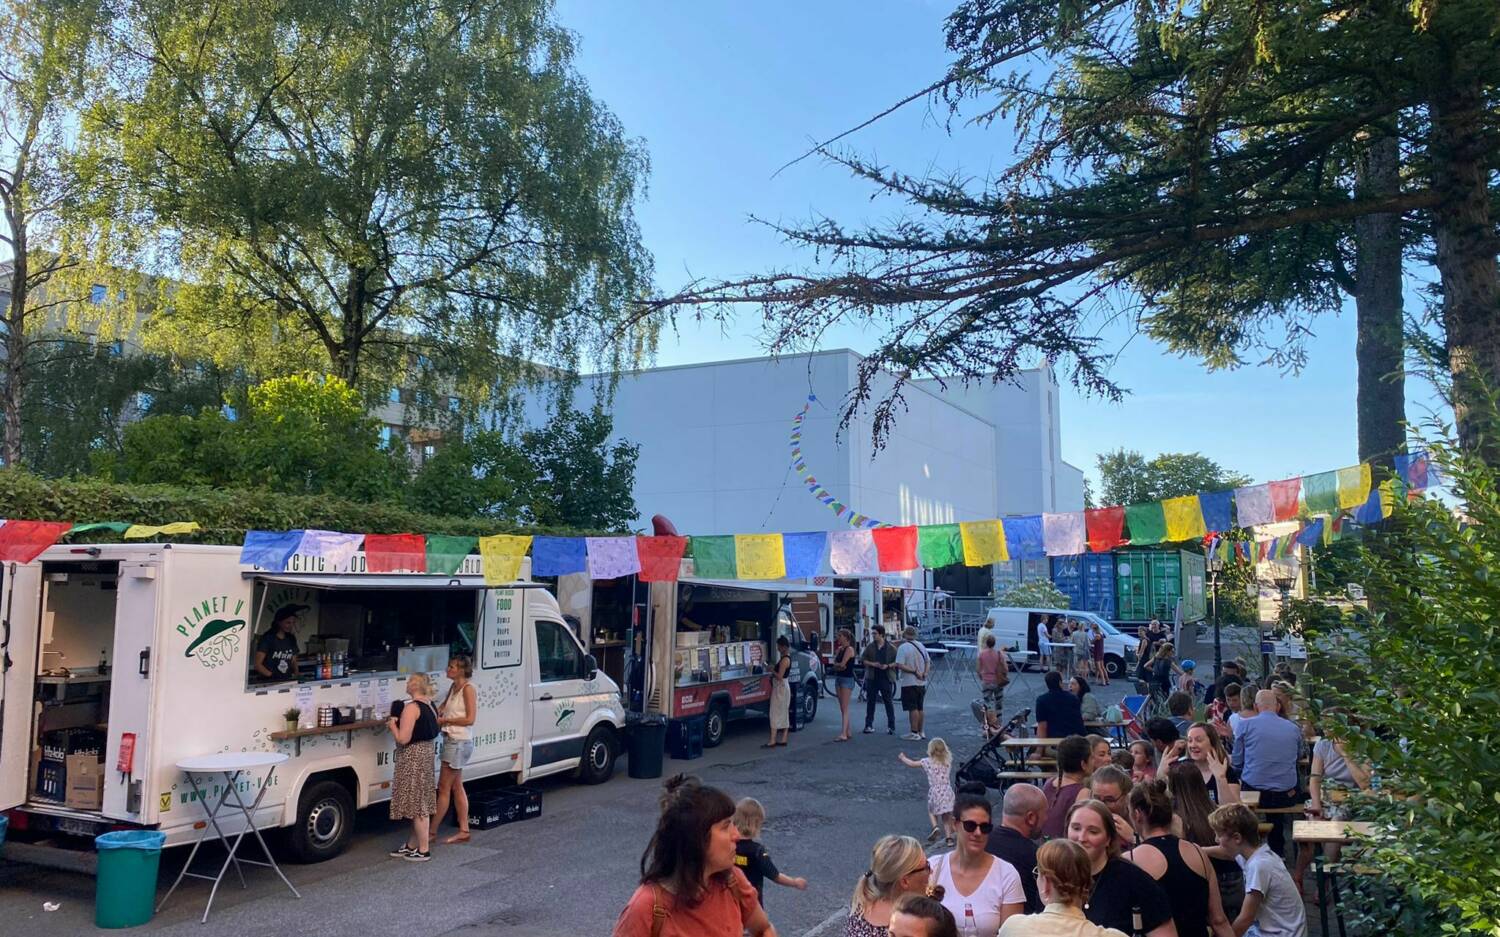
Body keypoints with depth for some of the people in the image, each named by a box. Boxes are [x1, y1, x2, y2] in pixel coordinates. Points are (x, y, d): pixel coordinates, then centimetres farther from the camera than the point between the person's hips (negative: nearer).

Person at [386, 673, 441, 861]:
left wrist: (392, 724, -6)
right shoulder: (430, 705, 8)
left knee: (417, 803, -2)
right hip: (426, 752, 9)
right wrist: (400, 722, 14)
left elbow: (403, 738, -22)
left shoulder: (412, 707, -19)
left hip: (413, 756, -9)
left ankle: (423, 850, 5)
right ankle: (412, 845, 27)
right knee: (420, 803, 16)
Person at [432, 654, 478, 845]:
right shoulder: (454, 687, 11)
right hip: (451, 741, 9)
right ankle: (463, 831, 17)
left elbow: (470, 719, -19)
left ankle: (432, 831, 4)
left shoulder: (468, 689, -14)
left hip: (459, 742, -9)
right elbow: (443, 707, 21)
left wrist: (445, 720, -14)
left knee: (444, 788, -3)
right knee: (457, 787, 11)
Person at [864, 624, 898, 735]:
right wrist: (872, 664, -9)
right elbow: (863, 660, 8)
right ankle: (869, 725, 13)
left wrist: (888, 666, -15)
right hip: (872, 678, 2)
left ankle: (891, 726, 5)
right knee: (870, 701, 6)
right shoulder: (870, 647, 6)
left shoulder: (890, 648, 0)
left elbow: (896, 662, 2)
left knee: (888, 702, 0)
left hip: (885, 678, -2)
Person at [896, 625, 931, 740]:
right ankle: (920, 732, 23)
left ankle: (914, 733, 0)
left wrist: (914, 671, -17)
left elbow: (899, 665, -22)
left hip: (909, 682, -7)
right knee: (919, 708, 15)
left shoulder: (903, 647, -14)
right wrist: (925, 672, 1)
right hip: (921, 682, 7)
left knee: (913, 708, -2)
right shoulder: (921, 645, 8)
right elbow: (928, 661, 13)